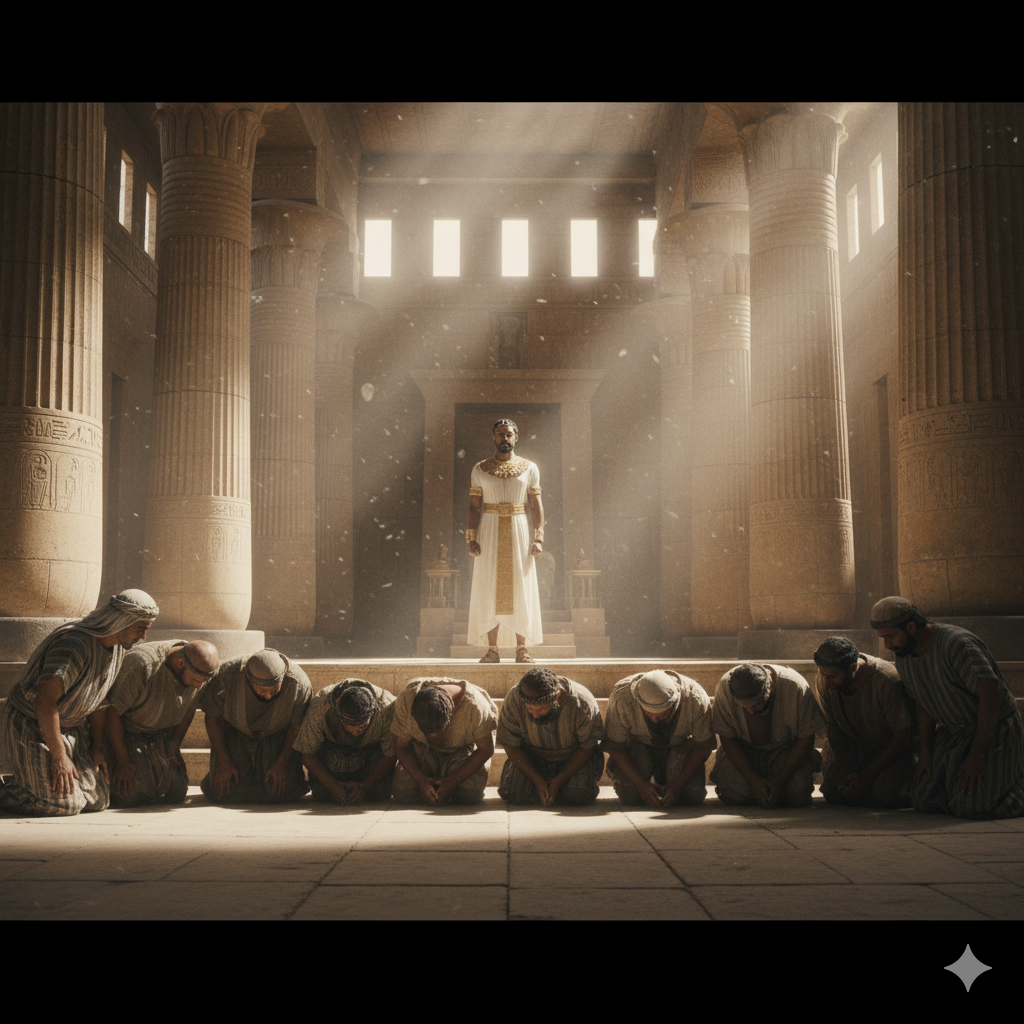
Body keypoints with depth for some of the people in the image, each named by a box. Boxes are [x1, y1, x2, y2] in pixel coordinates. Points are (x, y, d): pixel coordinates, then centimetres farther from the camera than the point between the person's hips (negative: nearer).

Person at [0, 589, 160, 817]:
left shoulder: (118, 646, 0)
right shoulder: (75, 644, -28)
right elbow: (45, 701, -31)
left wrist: (97, 748, 9)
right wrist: (59, 756, -26)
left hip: (72, 728, 9)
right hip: (31, 727, -9)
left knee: (98, 801, 2)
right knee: (65, 804, -18)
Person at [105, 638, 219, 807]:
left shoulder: (204, 669, -15)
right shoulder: (142, 664, -33)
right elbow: (113, 712, -24)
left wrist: (174, 749, 4)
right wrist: (122, 762, -19)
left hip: (163, 736, 5)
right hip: (126, 734, -5)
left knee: (176, 794, -5)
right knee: (128, 797, -18)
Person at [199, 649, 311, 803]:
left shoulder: (299, 683, -30)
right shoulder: (228, 674, -31)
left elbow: (297, 726, -10)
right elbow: (211, 717, -13)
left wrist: (282, 763, -12)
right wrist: (223, 762, -13)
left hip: (277, 738, 0)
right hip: (235, 735, 0)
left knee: (283, 792, -18)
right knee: (226, 791, -15)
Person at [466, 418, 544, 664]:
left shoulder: (529, 468, 7)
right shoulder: (480, 469, 6)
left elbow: (536, 505, 5)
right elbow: (474, 506, 4)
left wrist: (538, 537, -5)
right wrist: (471, 539, -6)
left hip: (518, 530, 0)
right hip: (489, 532, 0)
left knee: (520, 589, -2)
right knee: (490, 589, -3)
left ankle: (522, 648, 2)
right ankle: (492, 649, 1)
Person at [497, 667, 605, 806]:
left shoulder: (582, 702, -31)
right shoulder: (512, 700, -26)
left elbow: (587, 747, -16)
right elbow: (511, 746, -13)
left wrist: (558, 781, -20)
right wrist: (537, 780, -21)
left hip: (574, 758, -2)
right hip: (532, 757, 2)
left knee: (579, 795, -26)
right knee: (511, 792, -20)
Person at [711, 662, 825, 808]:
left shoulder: (796, 687, -28)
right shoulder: (725, 687, -25)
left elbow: (806, 739, -15)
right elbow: (727, 739, -12)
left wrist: (780, 781, -19)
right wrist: (754, 780, -20)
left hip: (786, 749, -1)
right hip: (744, 750, 1)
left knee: (799, 797, -23)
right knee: (732, 795, -22)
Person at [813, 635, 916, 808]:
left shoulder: (887, 681, -32)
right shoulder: (825, 678, -17)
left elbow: (903, 734, -21)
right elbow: (834, 726, -3)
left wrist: (868, 774, -20)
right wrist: (843, 769, -14)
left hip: (894, 746, -4)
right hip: (852, 744, 4)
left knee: (884, 796, -23)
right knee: (833, 793, -10)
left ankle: (912, 774, 9)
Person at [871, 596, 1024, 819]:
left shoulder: (957, 643, -26)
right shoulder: (903, 656, 1)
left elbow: (991, 695, -28)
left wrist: (977, 755, -26)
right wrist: (926, 753, 2)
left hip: (995, 728, -7)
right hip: (952, 733, 7)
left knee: (969, 807, -20)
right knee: (923, 801, -3)